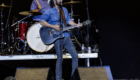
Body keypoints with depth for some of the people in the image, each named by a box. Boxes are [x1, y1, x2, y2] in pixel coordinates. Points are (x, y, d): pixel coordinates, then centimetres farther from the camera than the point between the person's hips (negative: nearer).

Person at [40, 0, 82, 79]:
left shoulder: (64, 10, 14)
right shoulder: (49, 11, -5)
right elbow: (42, 22, -10)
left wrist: (76, 25, 0)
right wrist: (53, 26, -19)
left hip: (66, 36, 6)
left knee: (75, 55, 3)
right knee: (60, 59, -3)